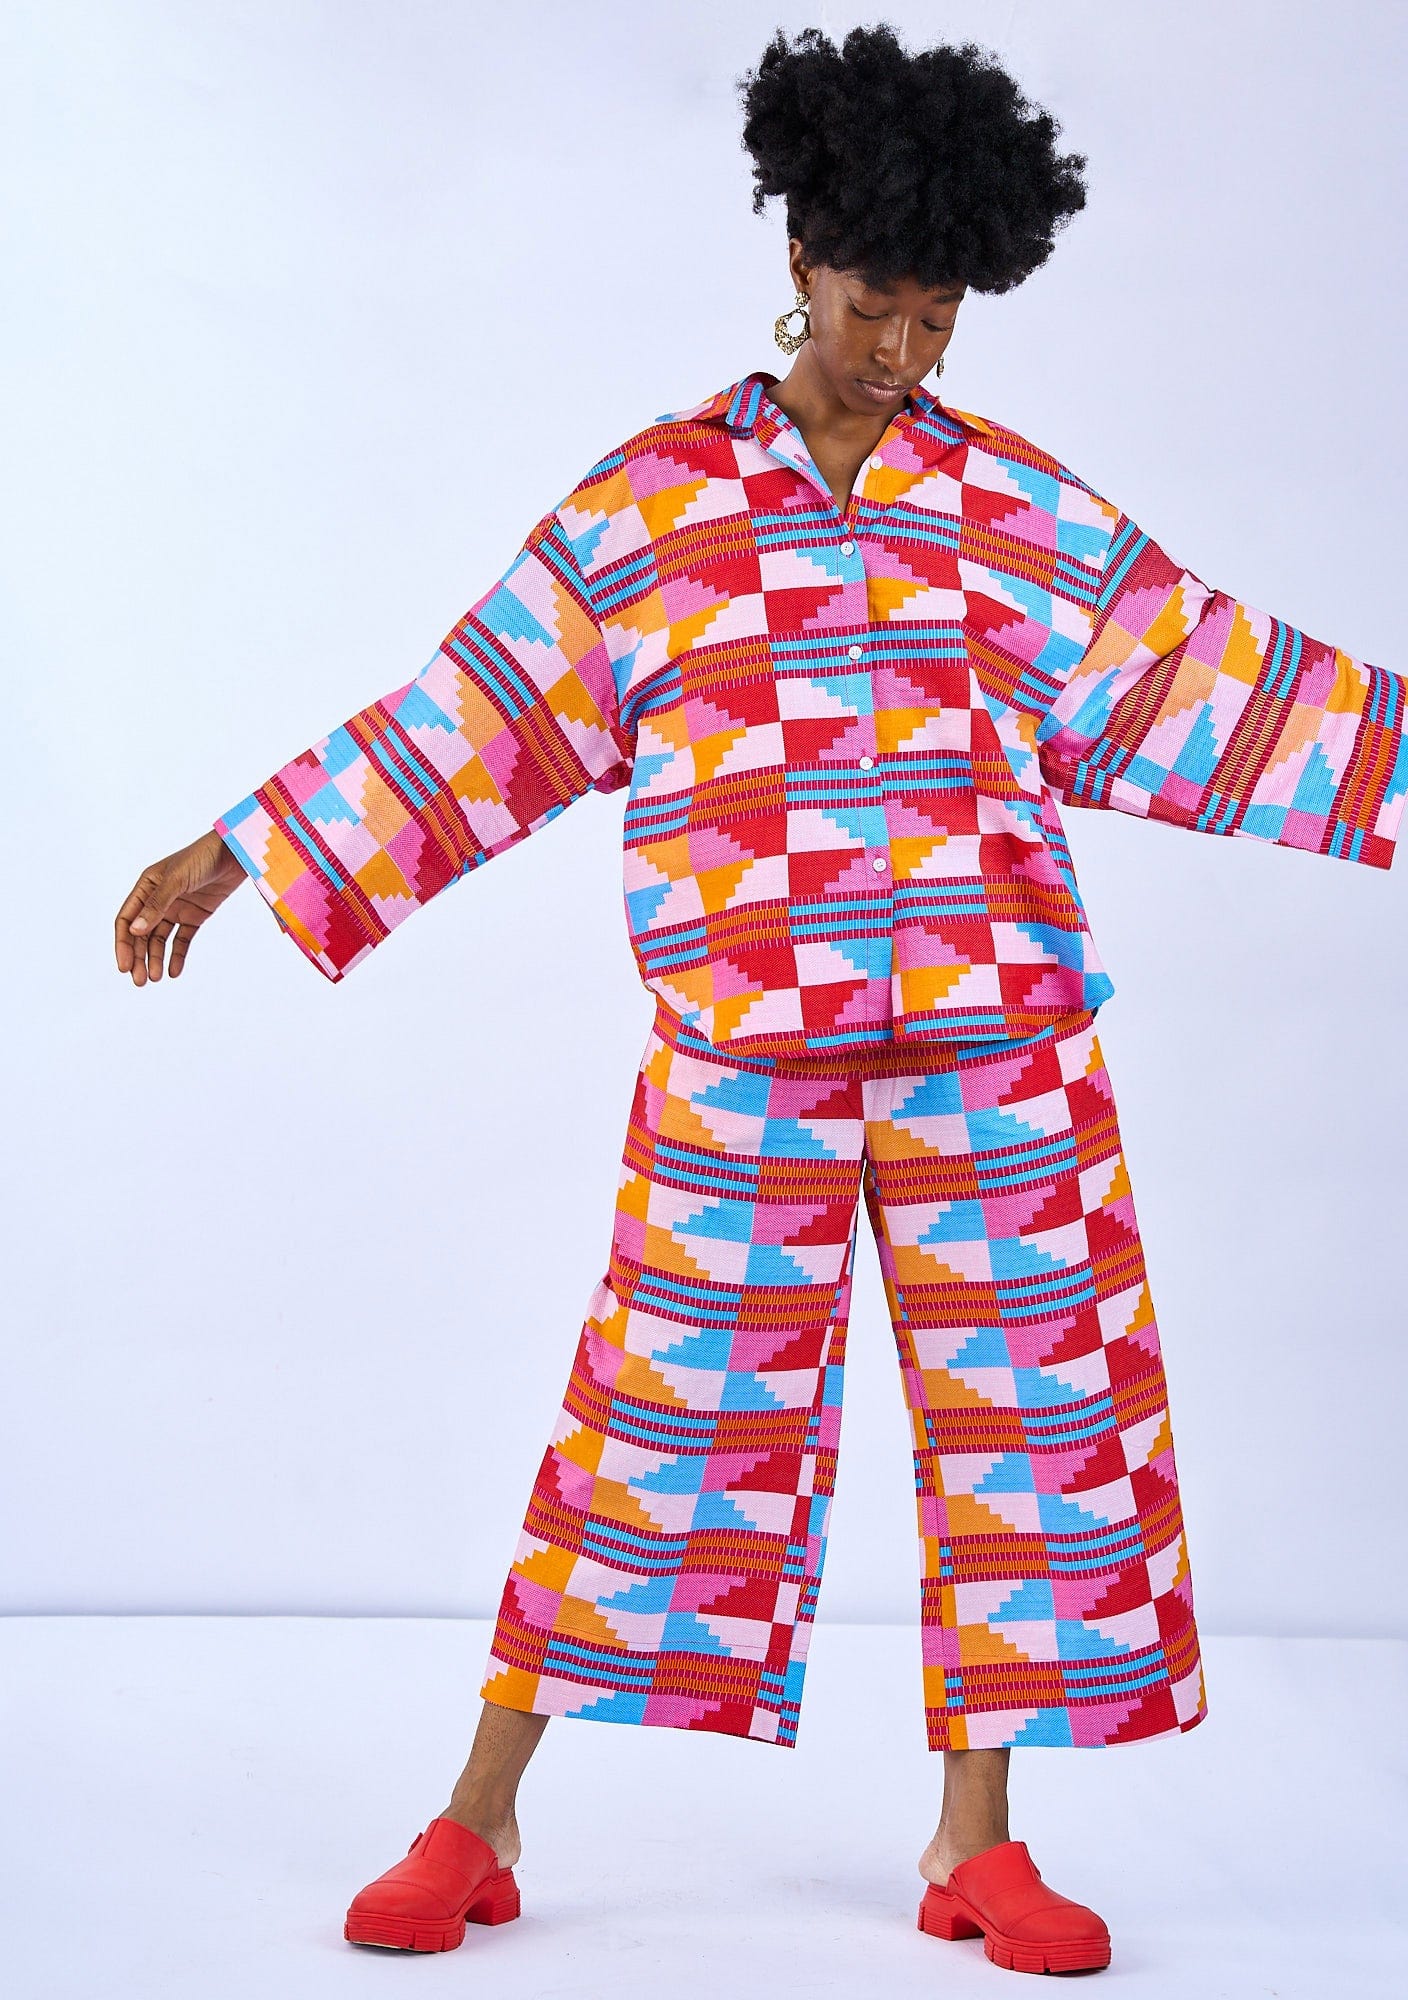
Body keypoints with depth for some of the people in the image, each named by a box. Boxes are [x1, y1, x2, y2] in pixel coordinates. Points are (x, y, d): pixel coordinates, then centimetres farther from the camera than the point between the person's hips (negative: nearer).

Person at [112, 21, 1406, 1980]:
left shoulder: (1023, 508, 8)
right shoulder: (647, 501, 4)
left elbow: (1205, 686, 11)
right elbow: (470, 718, 6)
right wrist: (238, 852, 4)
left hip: (993, 1032, 2)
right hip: (743, 1048, -2)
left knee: (1017, 1399, 3)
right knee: (665, 1403, 0)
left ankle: (978, 1846, 18)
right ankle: (479, 1823, 14)